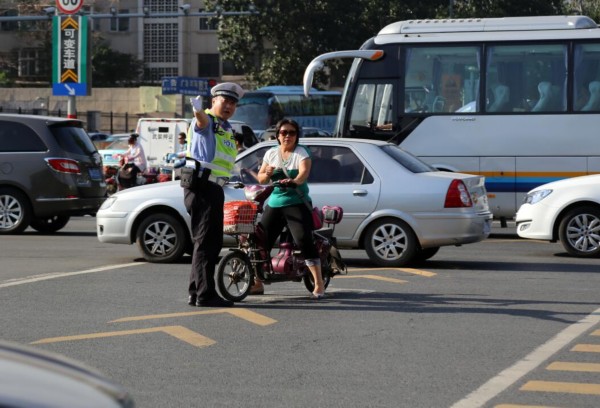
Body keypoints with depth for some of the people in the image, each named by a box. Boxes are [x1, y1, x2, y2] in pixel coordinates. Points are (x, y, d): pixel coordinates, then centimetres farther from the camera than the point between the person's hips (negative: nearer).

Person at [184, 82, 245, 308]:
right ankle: (205, 294, -9)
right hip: (201, 187, -10)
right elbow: (202, 120, -35)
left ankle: (196, 293, 23)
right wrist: (197, 109, -55)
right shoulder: (207, 121, -10)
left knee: (213, 241, 15)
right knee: (206, 240, -10)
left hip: (215, 188, 10)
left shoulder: (227, 128, 20)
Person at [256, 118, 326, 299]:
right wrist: (267, 173, -12)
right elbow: (260, 179, 12)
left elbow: (304, 172, -21)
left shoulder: (301, 152, -2)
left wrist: (294, 181, -43)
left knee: (304, 240, -19)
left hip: (297, 203, -5)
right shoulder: (271, 153, 12)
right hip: (274, 203, 5)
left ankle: (319, 284, -16)